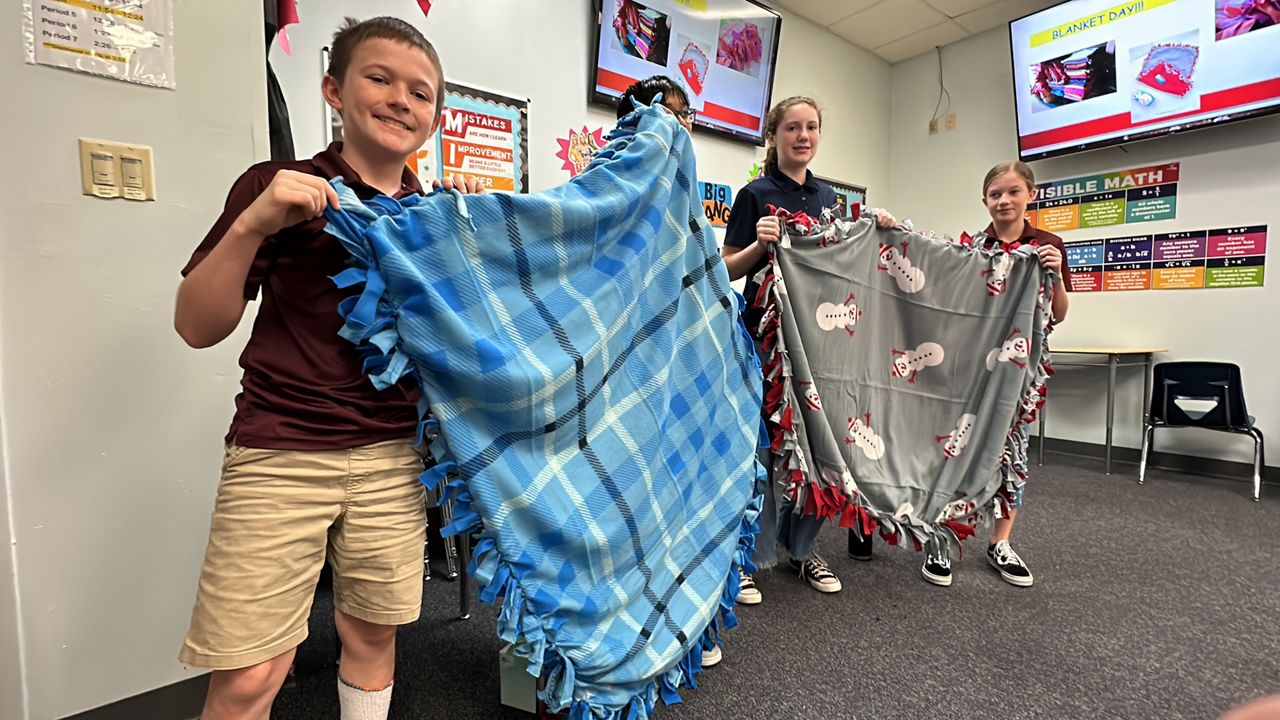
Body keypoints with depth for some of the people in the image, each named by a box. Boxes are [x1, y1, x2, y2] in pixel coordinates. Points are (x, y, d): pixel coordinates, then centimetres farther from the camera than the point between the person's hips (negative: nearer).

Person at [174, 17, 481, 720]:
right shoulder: (279, 189, 0)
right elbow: (197, 327, -3)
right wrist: (250, 225, -18)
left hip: (392, 456, 3)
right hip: (279, 455, -2)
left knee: (371, 634, 13)